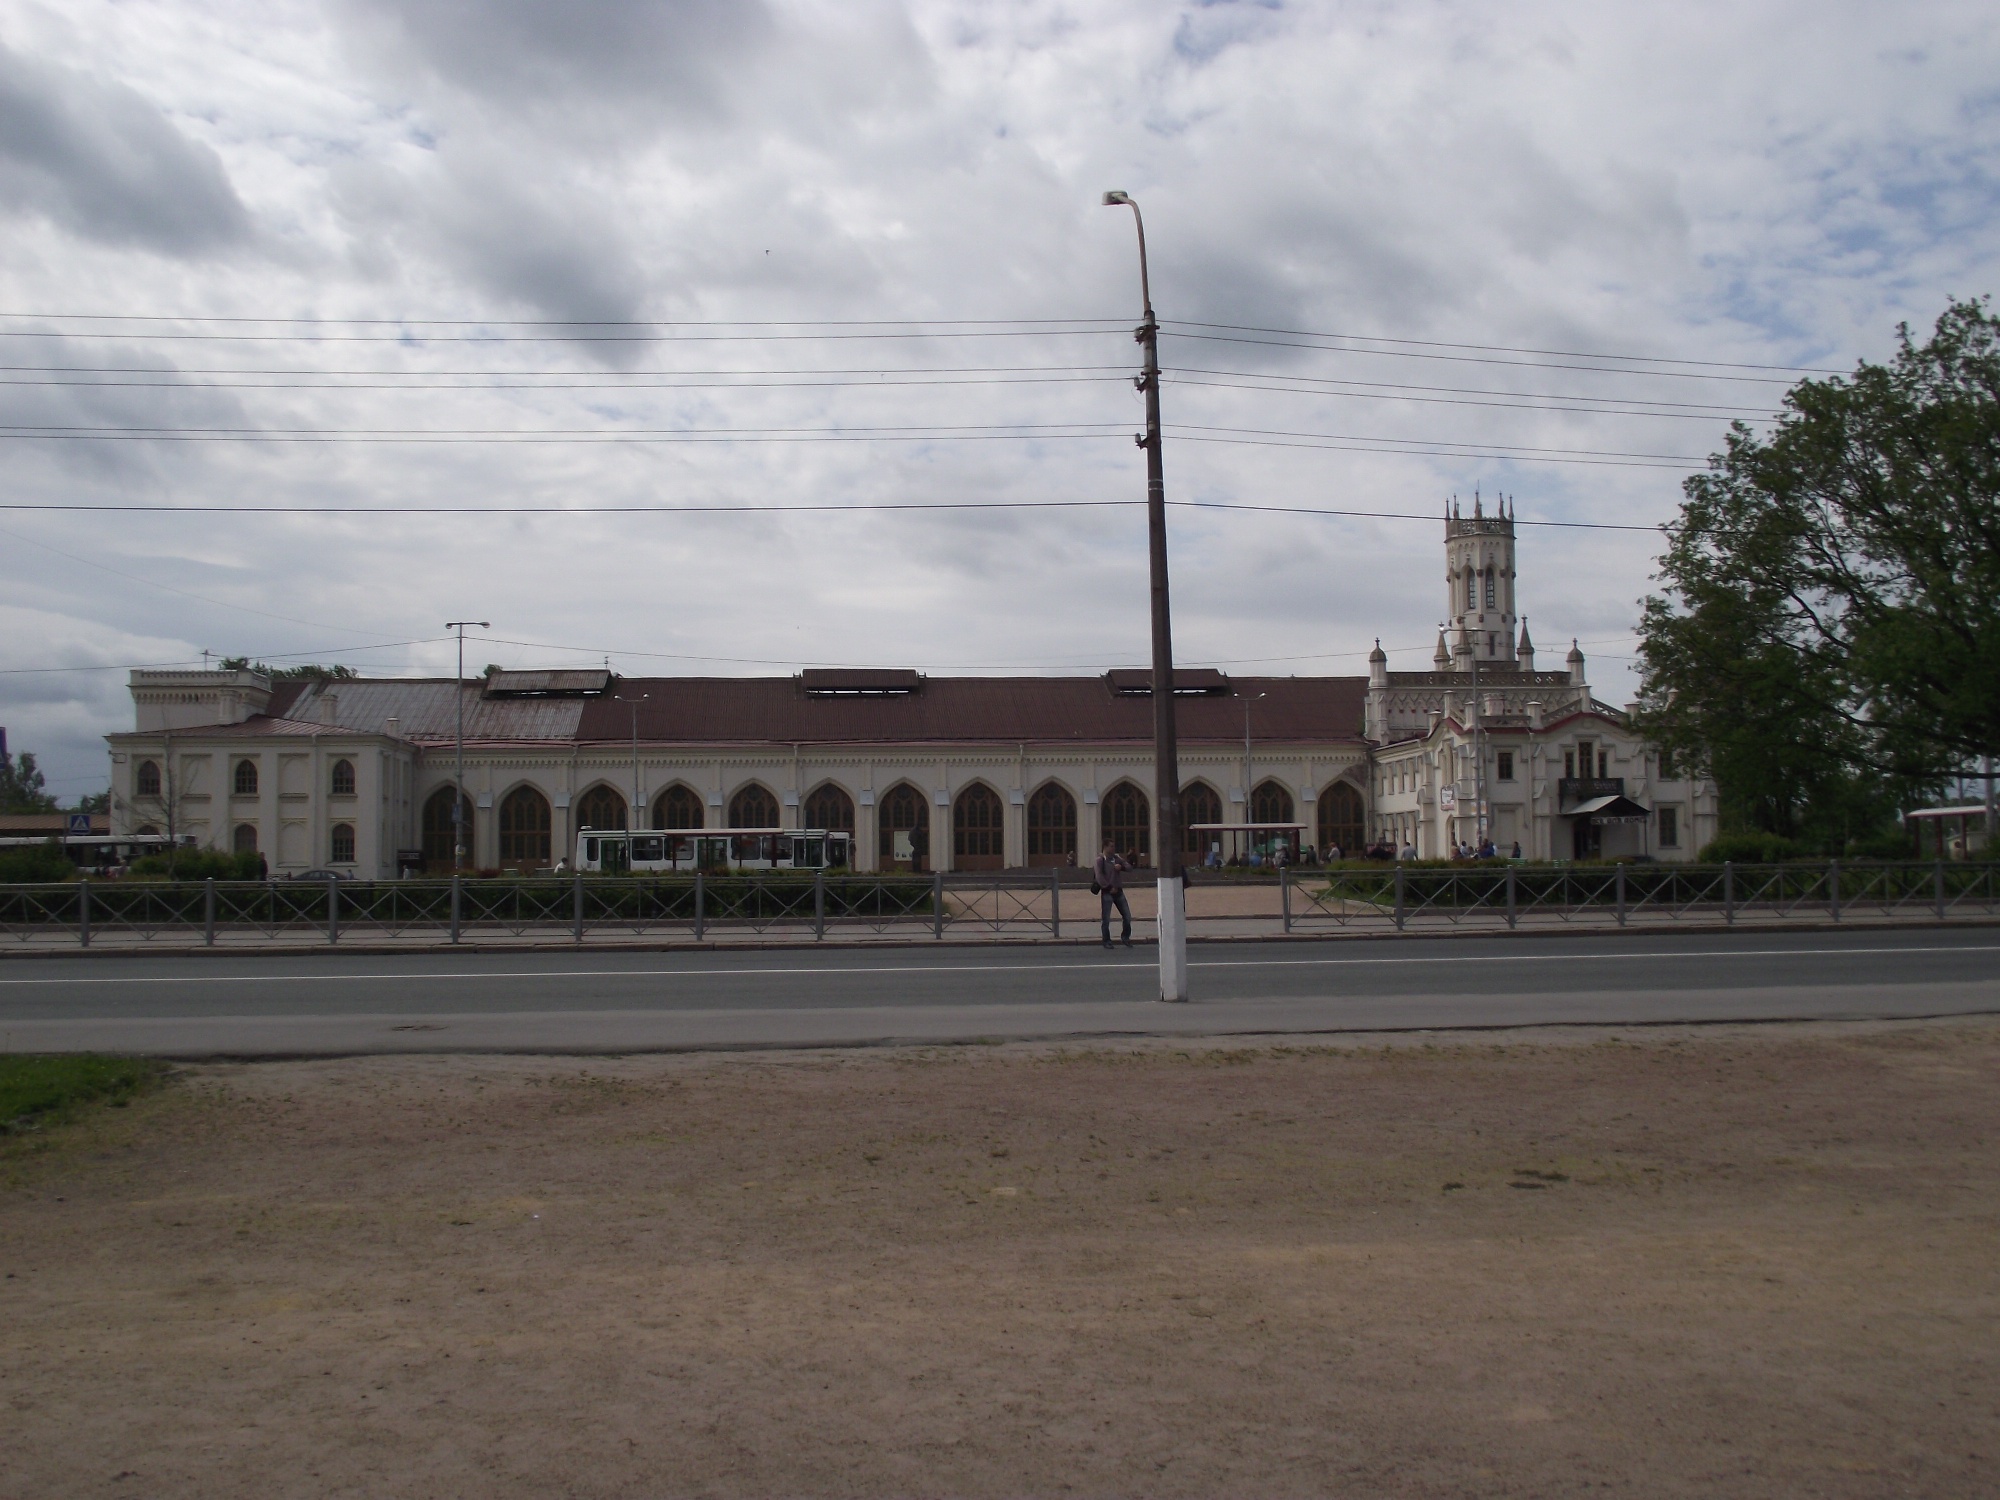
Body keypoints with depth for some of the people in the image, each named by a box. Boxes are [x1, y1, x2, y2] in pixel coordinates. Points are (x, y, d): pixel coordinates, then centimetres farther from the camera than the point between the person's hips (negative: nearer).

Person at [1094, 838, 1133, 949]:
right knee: (1105, 919, -1)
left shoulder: (1117, 858, 11)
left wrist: (1121, 866, -12)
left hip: (1118, 891, 5)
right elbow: (1099, 876, -16)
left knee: (1127, 916, 5)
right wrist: (1109, 887, -18)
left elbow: (1129, 867, 9)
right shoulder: (1100, 859, -7)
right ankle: (1107, 941, 10)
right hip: (1107, 892, -5)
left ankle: (1125, 937, 23)